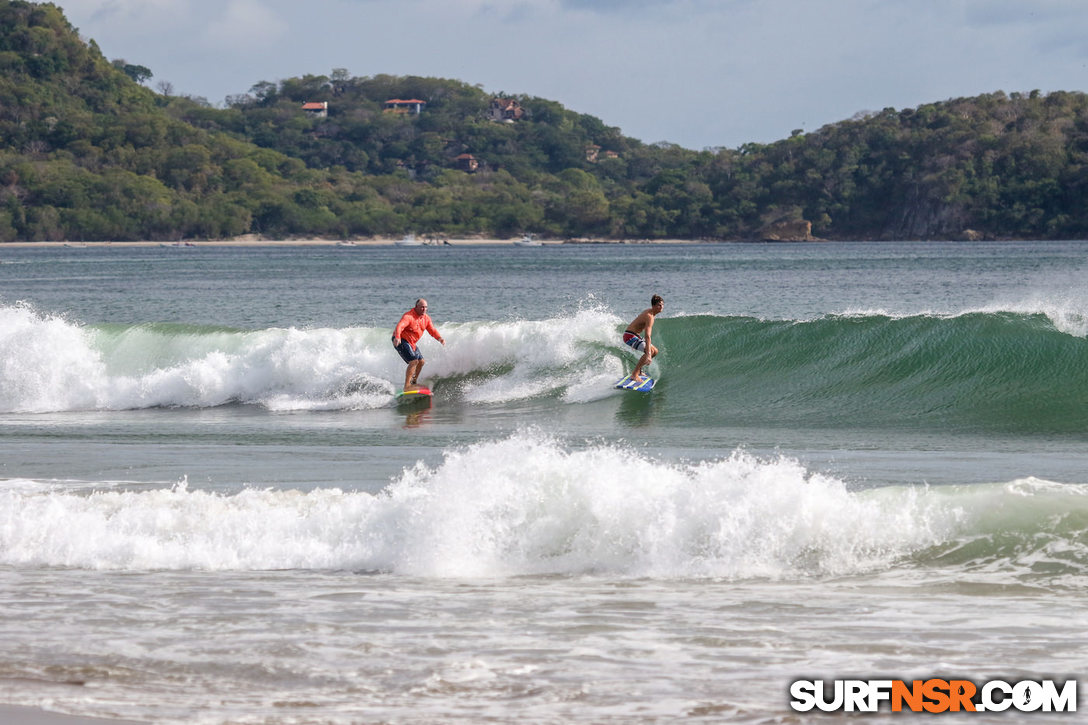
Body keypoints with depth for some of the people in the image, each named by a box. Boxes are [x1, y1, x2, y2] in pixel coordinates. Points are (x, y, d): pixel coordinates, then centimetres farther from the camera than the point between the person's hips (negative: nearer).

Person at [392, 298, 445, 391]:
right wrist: (397, 337, -59)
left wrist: (439, 338, -18)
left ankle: (414, 382, 37)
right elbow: (400, 326, -39)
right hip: (401, 341, -9)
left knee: (421, 362, 17)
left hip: (411, 343, 9)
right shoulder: (408, 316, -24)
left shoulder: (426, 318, 3)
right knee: (413, 361, -22)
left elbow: (432, 330, 3)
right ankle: (407, 386, -24)